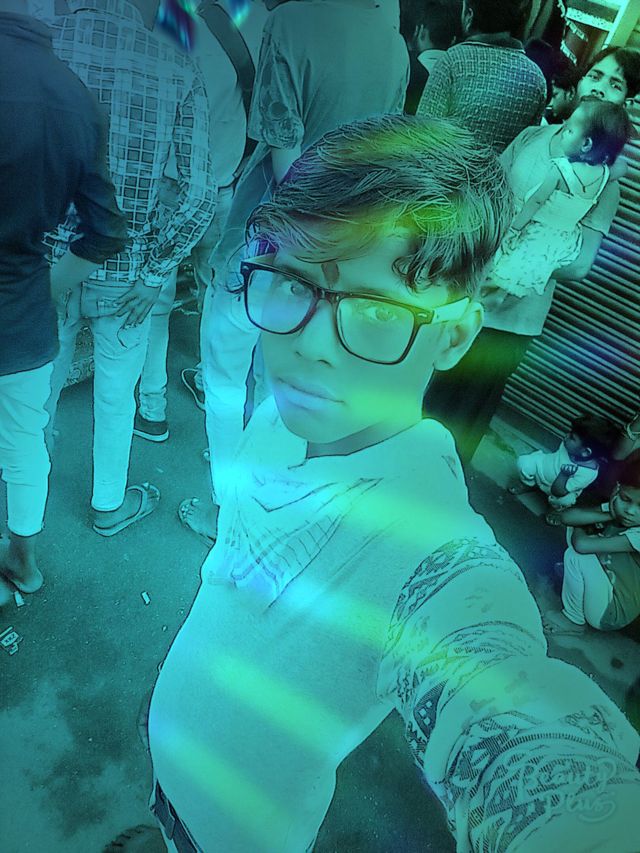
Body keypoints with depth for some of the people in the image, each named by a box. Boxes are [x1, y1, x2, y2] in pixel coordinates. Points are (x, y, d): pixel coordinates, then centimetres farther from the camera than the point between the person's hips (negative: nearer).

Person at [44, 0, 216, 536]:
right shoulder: (178, 69, -6)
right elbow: (201, 195, -12)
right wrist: (155, 274, -6)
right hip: (125, 271, -1)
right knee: (116, 395, 16)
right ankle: (109, 506, 36)